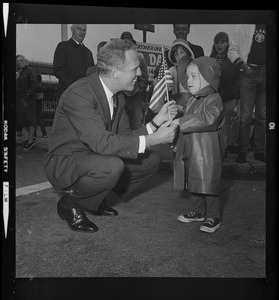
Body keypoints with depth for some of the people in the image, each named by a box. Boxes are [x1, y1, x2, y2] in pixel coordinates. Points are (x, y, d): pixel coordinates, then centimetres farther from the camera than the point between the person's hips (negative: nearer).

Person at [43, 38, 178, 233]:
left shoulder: (118, 96, 2)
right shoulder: (79, 94, -26)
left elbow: (125, 137, 3)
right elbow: (102, 142, -33)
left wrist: (156, 122, -11)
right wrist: (152, 140, -31)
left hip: (97, 159, 9)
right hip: (65, 163, -8)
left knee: (152, 160, 0)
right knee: (113, 166, -37)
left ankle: (96, 199, 11)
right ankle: (70, 203, -8)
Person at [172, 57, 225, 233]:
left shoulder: (214, 99, -14)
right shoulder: (190, 100, 12)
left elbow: (206, 119, -31)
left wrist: (180, 122, -31)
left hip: (207, 152, -8)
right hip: (189, 151, 8)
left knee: (209, 184, 1)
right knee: (193, 183, 17)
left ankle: (214, 217, 17)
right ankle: (198, 211, 33)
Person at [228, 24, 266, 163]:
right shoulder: (244, 27, 6)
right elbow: (232, 50, 2)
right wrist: (242, 65, -13)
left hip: (265, 73, 2)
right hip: (249, 72, -2)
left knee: (262, 116, 5)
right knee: (246, 116, -3)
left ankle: (259, 151, 14)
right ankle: (242, 151, 5)